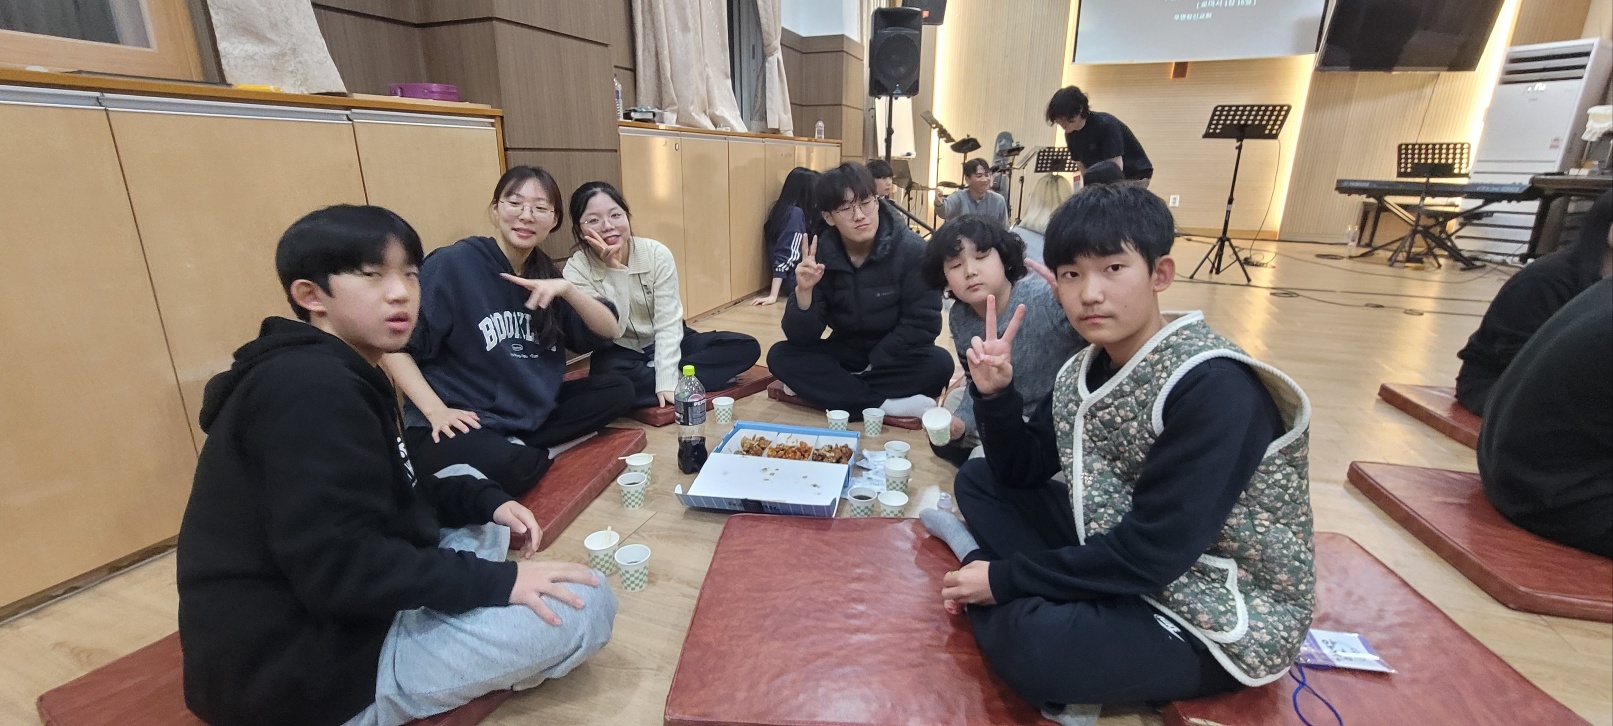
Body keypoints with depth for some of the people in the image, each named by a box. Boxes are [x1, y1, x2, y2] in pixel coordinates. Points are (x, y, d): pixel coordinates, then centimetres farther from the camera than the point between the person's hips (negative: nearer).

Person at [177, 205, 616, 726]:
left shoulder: (335, 376, 12)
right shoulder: (309, 390, -22)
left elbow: (396, 493, 17)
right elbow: (339, 567, -29)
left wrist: (486, 500, 1)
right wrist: (497, 580, -23)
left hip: (320, 620, 10)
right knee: (586, 605, -18)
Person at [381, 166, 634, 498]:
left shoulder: (544, 274, 8)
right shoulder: (453, 264, -12)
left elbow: (607, 330, 2)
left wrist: (566, 289, -15)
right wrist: (436, 410, -20)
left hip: (529, 412, 7)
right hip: (462, 423, -7)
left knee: (619, 391, -1)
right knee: (505, 466, -38)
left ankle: (520, 447, -7)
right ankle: (521, 455, -2)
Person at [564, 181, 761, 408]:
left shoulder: (657, 254, -16)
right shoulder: (577, 270, -16)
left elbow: (668, 322, -19)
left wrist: (666, 381, -28)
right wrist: (615, 269, -32)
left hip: (666, 345, 2)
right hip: (622, 354, -1)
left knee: (746, 346, -17)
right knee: (607, 376, -38)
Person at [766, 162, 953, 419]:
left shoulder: (910, 249, -17)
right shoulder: (820, 254, -12)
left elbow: (923, 324, -14)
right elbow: (801, 338, -15)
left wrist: (871, 363, -17)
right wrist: (804, 292, -34)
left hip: (897, 357, -2)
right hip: (845, 354, 2)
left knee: (939, 363, -31)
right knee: (780, 356, -20)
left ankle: (826, 388, -22)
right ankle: (886, 406, -27)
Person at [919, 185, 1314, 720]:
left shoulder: (1215, 389, -25)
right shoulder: (1087, 368, -2)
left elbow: (1150, 553, -27)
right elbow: (1022, 473, 3)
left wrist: (1004, 579, -19)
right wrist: (996, 395, -15)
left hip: (1218, 621, -7)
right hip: (1115, 555, 7)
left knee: (1028, 639, -33)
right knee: (979, 480, 6)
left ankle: (977, 554, -5)